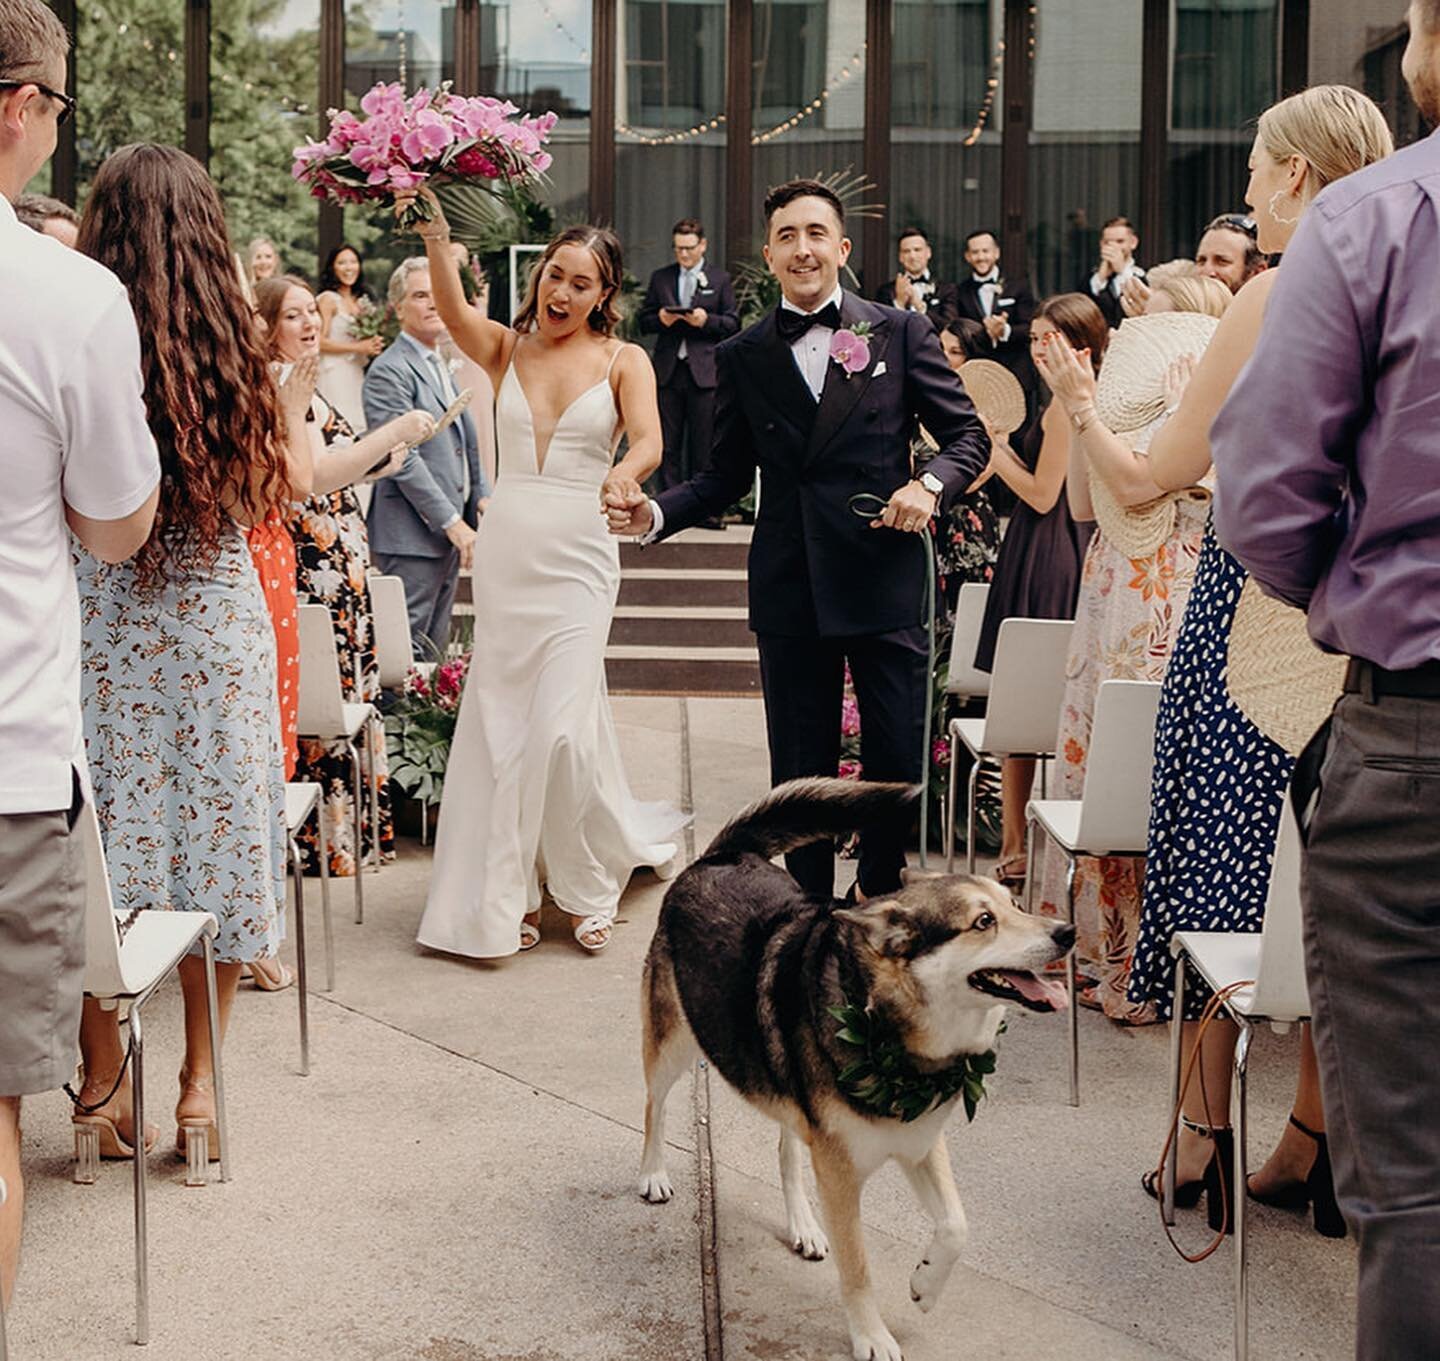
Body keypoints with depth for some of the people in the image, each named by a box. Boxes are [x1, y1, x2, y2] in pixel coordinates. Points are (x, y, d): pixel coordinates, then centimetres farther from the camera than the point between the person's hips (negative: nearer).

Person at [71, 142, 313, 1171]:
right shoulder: (232, 351, -6)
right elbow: (289, 485, 5)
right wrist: (295, 397, 20)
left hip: (97, 617, -1)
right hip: (216, 615, 1)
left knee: (101, 837, 9)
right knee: (215, 828, 11)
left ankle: (103, 1080, 17)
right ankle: (200, 1079, 18)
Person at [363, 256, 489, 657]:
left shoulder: (442, 365, 18)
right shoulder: (388, 372, -12)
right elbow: (403, 459, -18)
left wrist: (482, 496, 10)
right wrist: (452, 522, -19)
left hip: (449, 532, 9)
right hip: (413, 535, -9)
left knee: (435, 649, 12)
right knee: (406, 652, -8)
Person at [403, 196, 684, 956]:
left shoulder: (624, 360, 2)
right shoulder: (505, 350, 7)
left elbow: (648, 439, -14)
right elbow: (452, 310, -12)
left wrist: (627, 473, -36)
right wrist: (435, 234, -29)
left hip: (578, 554, -3)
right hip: (505, 549, 3)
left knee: (560, 724, -9)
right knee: (501, 721, 6)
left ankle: (585, 881, 14)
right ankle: (510, 891, 18)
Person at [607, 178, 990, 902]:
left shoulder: (902, 333, 4)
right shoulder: (742, 357, 9)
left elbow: (968, 433, 5)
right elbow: (726, 475, 11)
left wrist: (930, 484, -15)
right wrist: (654, 513, -5)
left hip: (884, 579, -1)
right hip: (790, 591, 1)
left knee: (898, 761, 5)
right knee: (800, 770, 7)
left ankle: (879, 890, 28)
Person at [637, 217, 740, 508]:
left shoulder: (720, 280, 8)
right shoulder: (660, 278, 14)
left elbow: (733, 324, 5)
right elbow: (644, 322, 14)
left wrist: (707, 320, -13)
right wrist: (660, 319, -8)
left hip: (704, 372, -2)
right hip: (668, 371, 2)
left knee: (703, 443, -1)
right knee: (667, 444, 3)